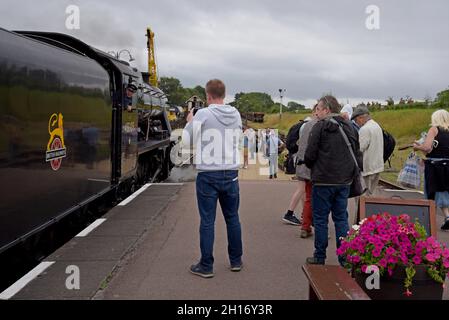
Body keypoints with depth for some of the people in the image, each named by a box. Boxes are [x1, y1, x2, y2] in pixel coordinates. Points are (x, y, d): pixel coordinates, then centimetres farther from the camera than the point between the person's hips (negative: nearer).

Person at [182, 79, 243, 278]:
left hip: (208, 175, -4)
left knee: (207, 221, 2)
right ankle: (236, 261, 26)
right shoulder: (236, 114, 2)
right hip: (231, 174, 4)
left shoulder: (202, 115, -11)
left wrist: (190, 122, 17)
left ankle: (206, 266, 9)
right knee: (232, 218, 15)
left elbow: (187, 139, -1)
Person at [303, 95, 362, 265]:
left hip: (323, 181, -6)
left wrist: (312, 168, 8)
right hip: (344, 181, 6)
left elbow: (310, 155, -12)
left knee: (320, 219, 5)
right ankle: (345, 258, 13)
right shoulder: (350, 127, 10)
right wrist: (350, 171, 18)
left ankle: (320, 257, 11)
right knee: (341, 218, 12)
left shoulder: (320, 126, -10)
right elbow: (358, 154, 11)